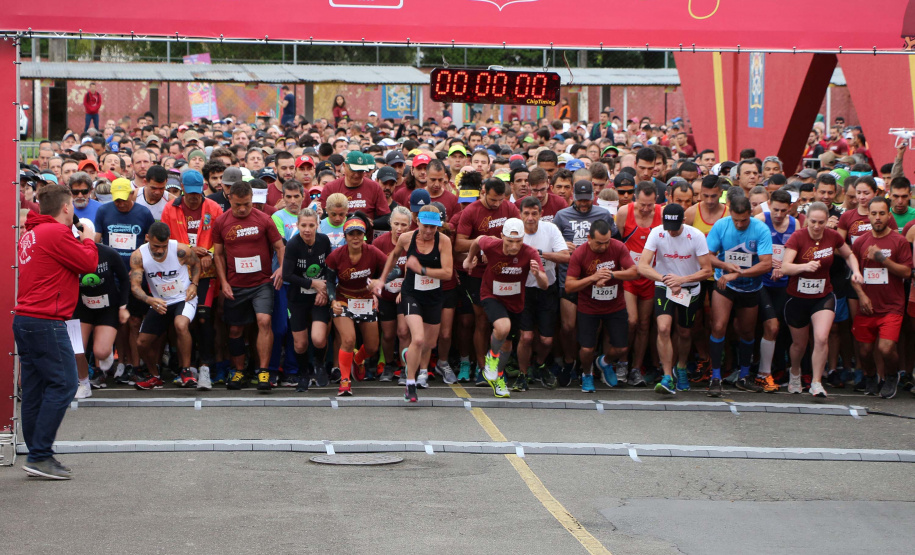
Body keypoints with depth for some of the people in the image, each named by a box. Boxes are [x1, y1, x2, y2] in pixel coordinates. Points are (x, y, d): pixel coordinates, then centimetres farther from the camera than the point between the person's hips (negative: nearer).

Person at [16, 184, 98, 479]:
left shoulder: (30, 234, 16)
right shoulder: (57, 233, -12)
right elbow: (88, 263, -10)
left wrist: (79, 241, 17)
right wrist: (87, 239, 7)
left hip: (24, 320, 10)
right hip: (46, 321, -10)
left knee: (34, 388, 10)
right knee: (63, 384, -7)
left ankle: (37, 456, 14)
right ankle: (40, 456, -10)